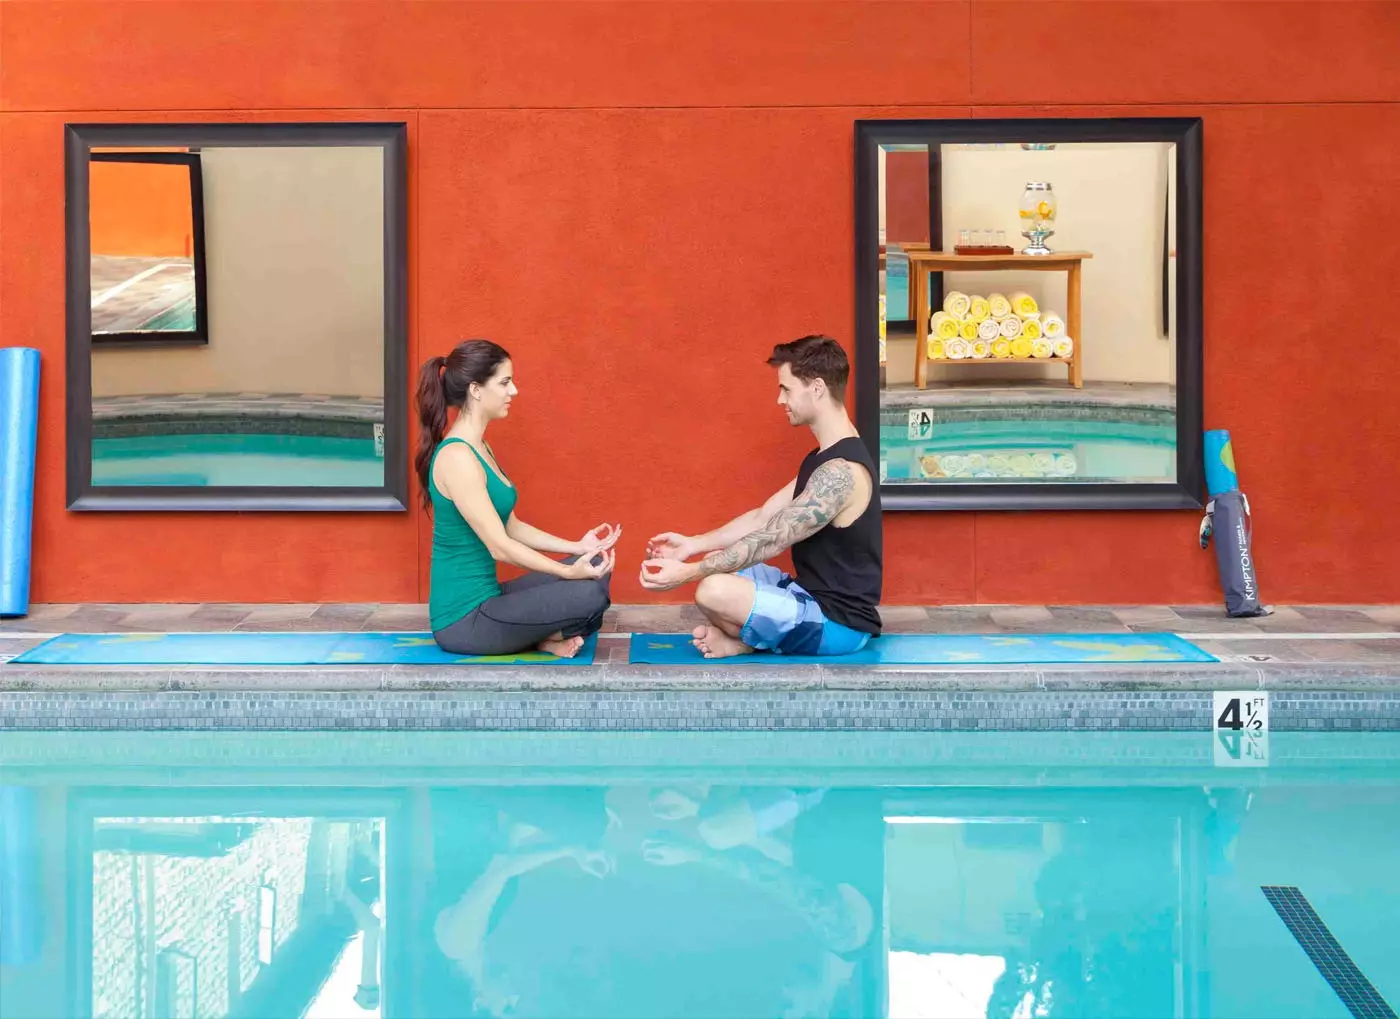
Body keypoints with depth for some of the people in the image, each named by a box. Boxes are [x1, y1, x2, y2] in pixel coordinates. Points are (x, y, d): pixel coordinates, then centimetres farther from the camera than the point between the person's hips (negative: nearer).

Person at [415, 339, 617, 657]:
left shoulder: (479, 449, 12)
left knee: (594, 568, 10)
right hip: (464, 620, -10)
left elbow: (511, 527, 15)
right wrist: (569, 572, -21)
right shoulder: (457, 458, -20)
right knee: (589, 593, -22)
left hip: (484, 599, 10)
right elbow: (499, 546, -21)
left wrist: (576, 547, 7)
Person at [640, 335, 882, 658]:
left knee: (715, 591, -28)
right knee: (717, 568, 18)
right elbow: (766, 517, 13)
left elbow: (771, 540, -25)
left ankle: (751, 642, 0)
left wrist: (688, 573, -22)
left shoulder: (841, 470, -24)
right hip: (816, 598, 10)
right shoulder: (827, 457, 10)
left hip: (838, 622, -10)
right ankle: (752, 638, 0)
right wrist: (692, 545, 5)